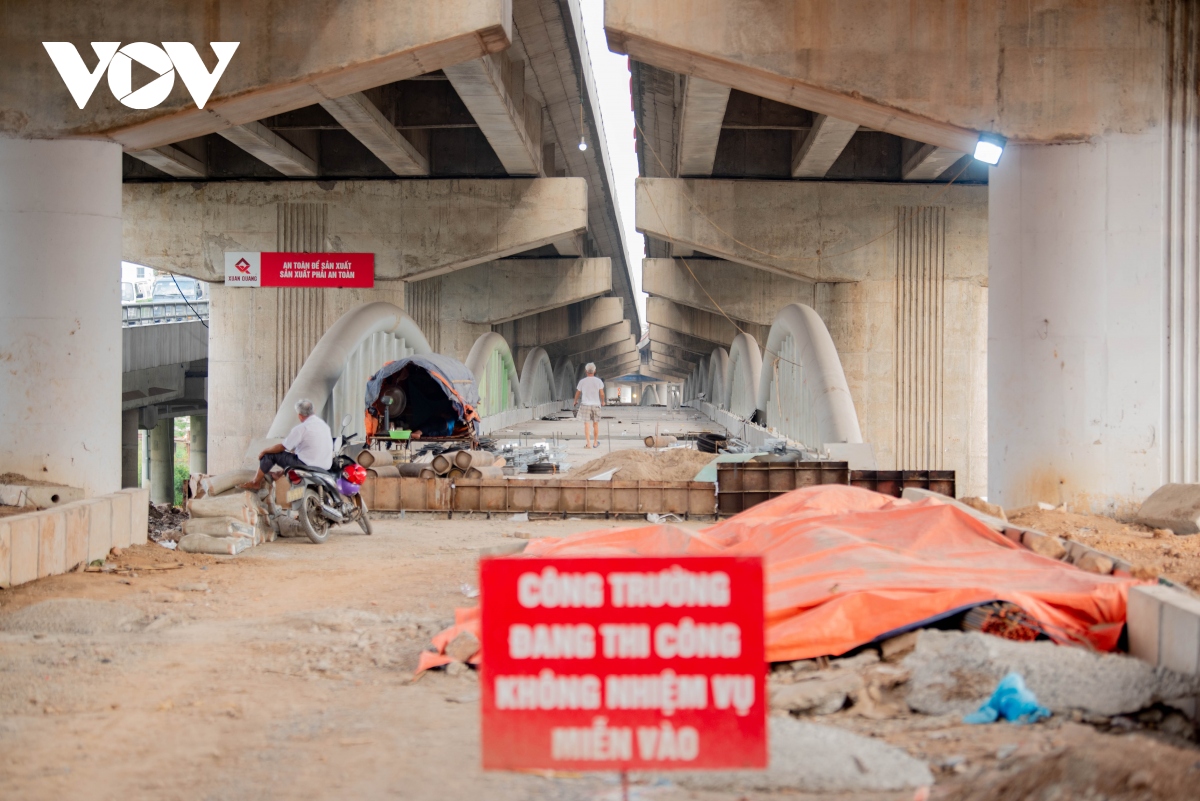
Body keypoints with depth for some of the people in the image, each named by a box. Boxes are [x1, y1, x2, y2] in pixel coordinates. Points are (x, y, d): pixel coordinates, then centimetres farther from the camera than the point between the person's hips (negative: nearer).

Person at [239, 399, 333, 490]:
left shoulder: (302, 428, -16)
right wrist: (294, 450, 31)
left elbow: (281, 447, -7)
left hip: (307, 465, -8)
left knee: (270, 454, 5)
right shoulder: (324, 425, 8)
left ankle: (255, 483, 17)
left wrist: (264, 451, 10)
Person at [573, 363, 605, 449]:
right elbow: (602, 394, -6)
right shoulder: (598, 381, -6)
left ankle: (589, 444, -10)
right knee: (595, 424, 15)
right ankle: (595, 443, 23)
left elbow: (577, 393, 6)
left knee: (586, 425, -1)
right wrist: (602, 401, 16)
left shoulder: (582, 381, -5)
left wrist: (575, 401, 27)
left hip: (585, 405, -1)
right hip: (596, 405, 1)